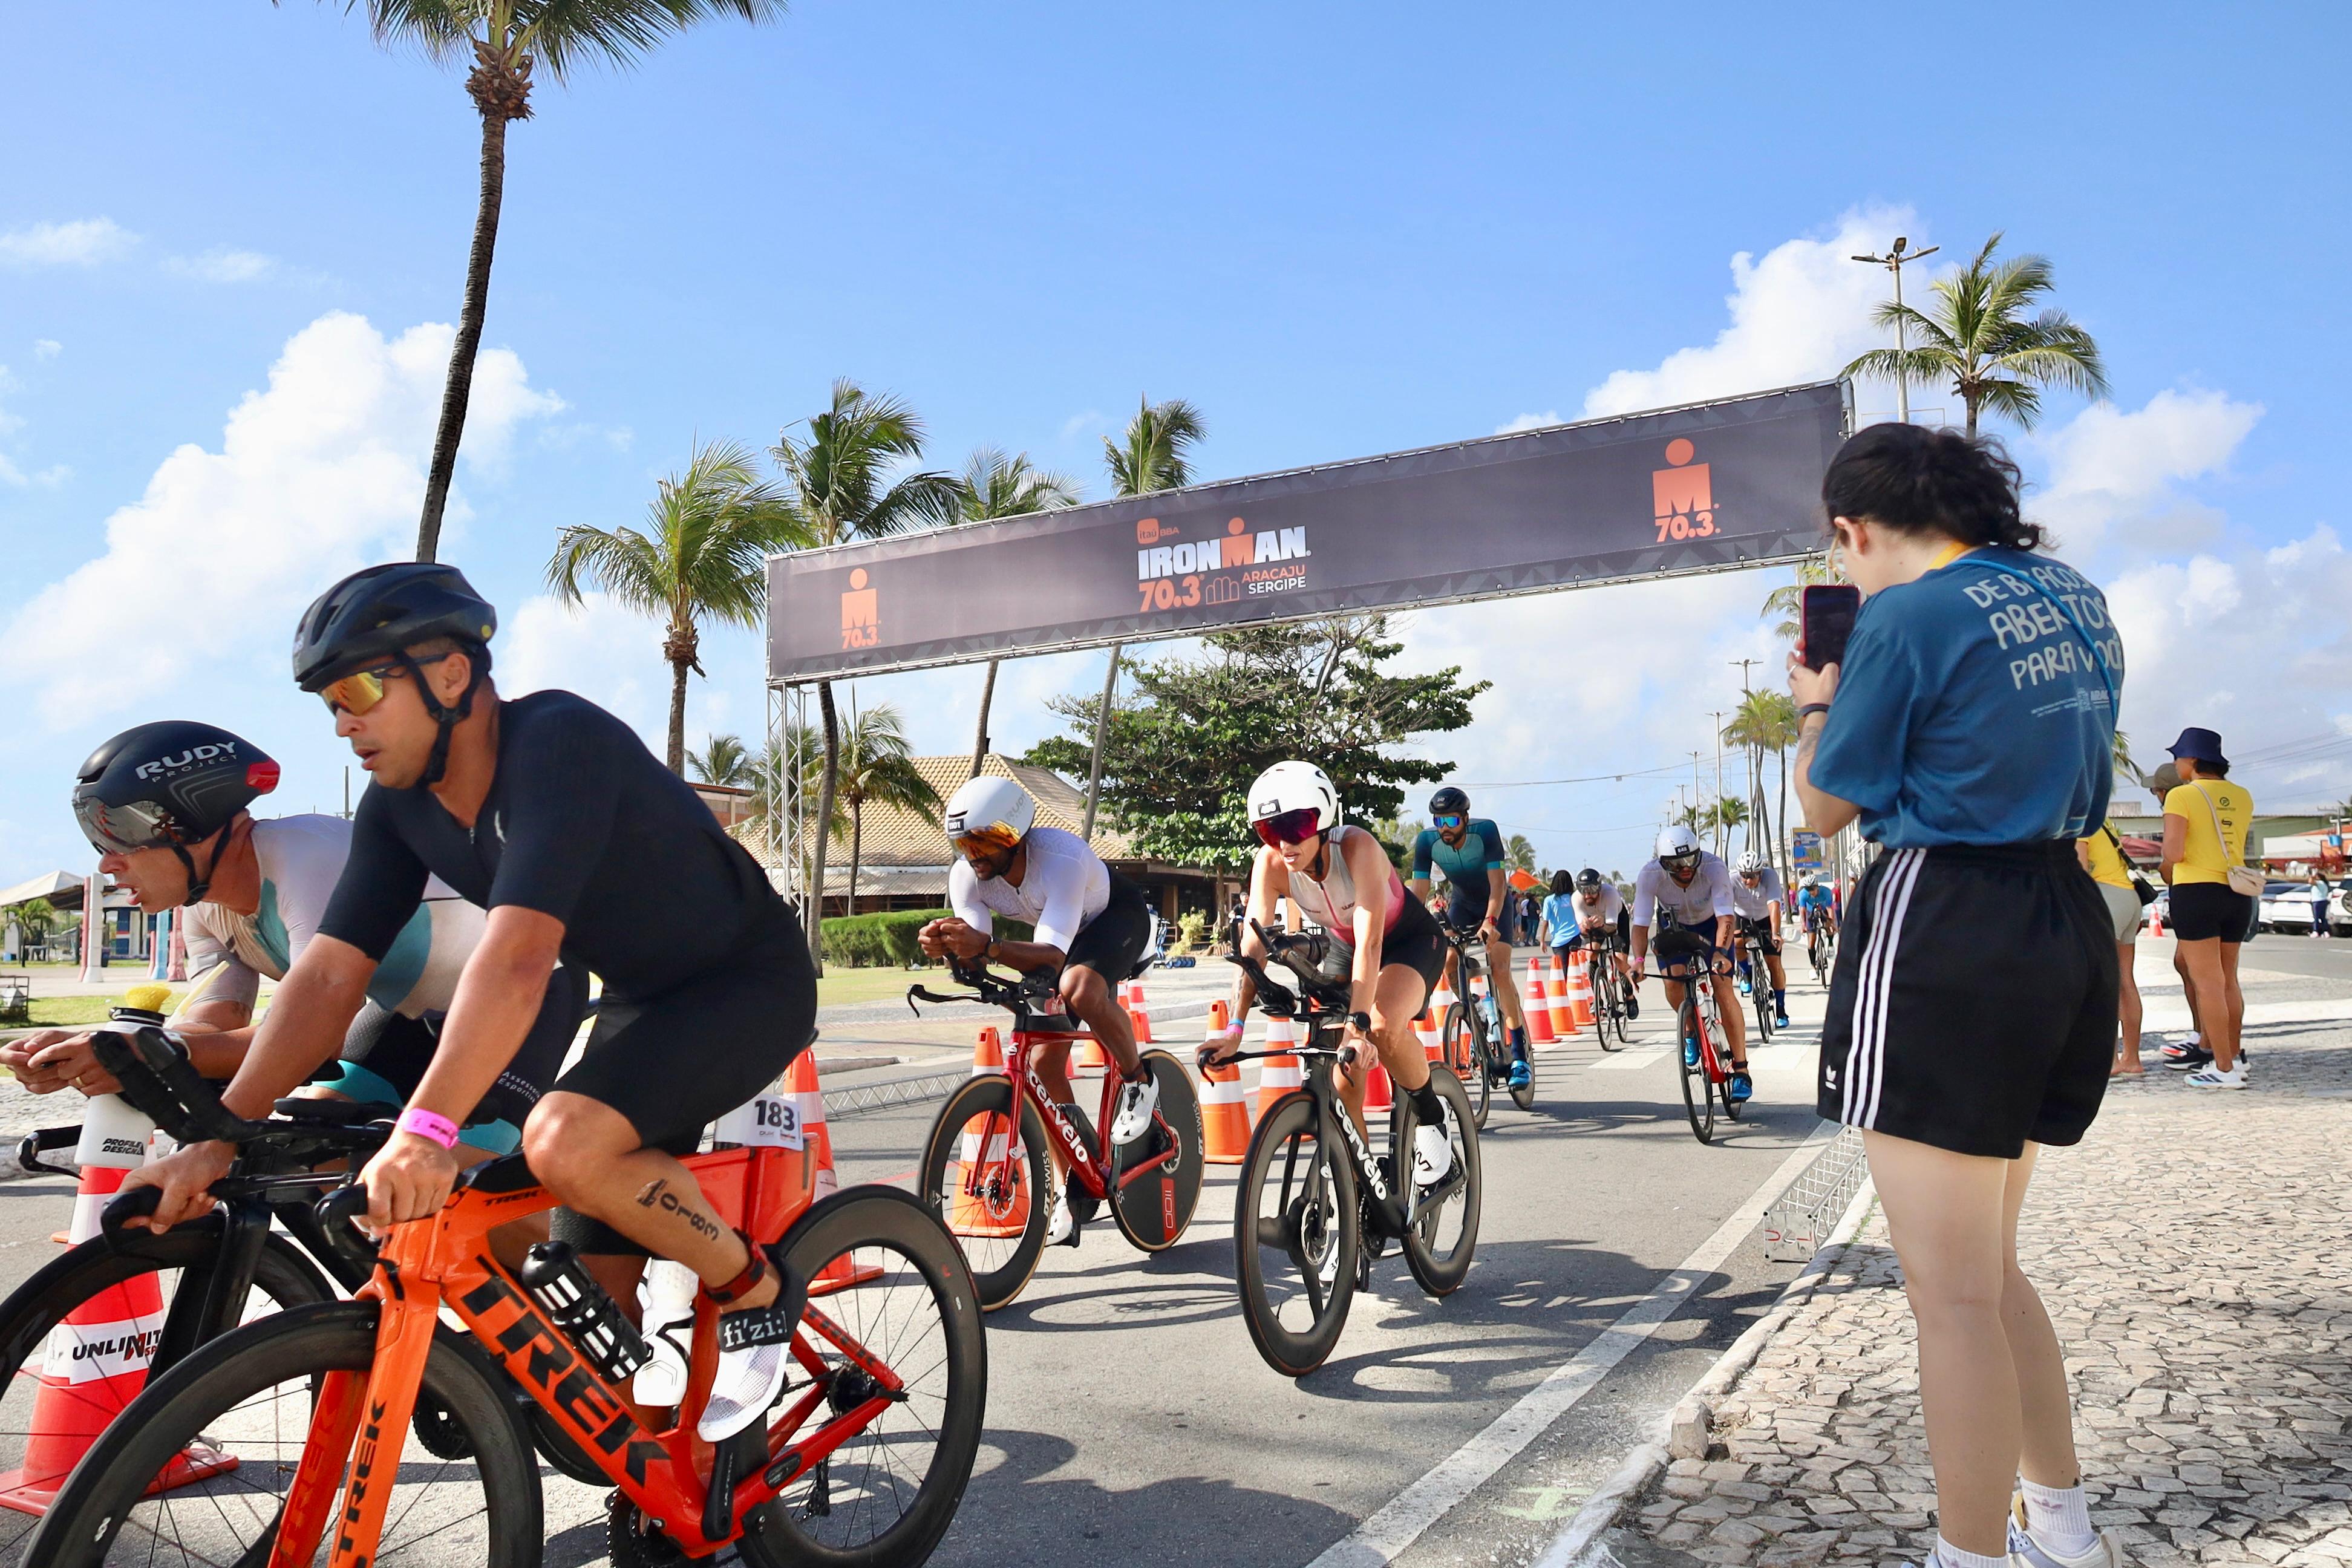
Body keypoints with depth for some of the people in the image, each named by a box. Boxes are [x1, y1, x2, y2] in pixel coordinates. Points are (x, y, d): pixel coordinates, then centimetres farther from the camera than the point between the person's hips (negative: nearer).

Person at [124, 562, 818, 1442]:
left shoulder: (558, 742, -27)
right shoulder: (400, 806, -3)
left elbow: (519, 954, -39)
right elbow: (328, 975, -7)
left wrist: (426, 1128, -46)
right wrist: (216, 1140, -16)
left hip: (750, 981, -8)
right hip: (640, 998, 8)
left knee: (565, 1142, -31)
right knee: (592, 1304, 6)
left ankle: (756, 1290, -7)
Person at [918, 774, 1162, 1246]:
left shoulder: (1061, 857, -40)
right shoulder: (967, 874, -22)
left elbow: (1052, 954, -46)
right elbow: (975, 949, -28)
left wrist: (987, 946, -63)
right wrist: (947, 946, -51)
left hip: (1118, 916, -6)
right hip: (1065, 933, 6)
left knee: (1078, 989, -39)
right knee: (1045, 1062, -4)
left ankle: (1139, 1081, -10)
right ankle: (1070, 1193, 11)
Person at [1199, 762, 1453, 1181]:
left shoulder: (1357, 847, -36)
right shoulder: (1270, 863, -24)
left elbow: (1370, 942, -42)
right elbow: (1254, 947, -27)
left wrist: (1358, 1024, -51)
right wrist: (1234, 1029, -37)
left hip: (1410, 941, -4)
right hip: (1345, 948, 5)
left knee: (1383, 1026, -33)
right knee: (1344, 1084, -7)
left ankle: (1431, 1119, -6)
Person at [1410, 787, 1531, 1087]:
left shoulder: (1486, 830, -30)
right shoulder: (1426, 840, -23)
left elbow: (1497, 882, -34)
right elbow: (1419, 890, -23)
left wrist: (1490, 921, -49)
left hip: (1495, 902, -3)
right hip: (1461, 903, 3)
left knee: (1499, 971, -18)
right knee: (1449, 962, -19)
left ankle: (1520, 1057, -13)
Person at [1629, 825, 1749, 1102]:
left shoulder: (1714, 867, -35)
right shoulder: (1650, 876, -31)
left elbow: (1725, 918, -40)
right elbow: (1641, 924, -31)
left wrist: (1720, 952, -57)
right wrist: (1638, 959, -47)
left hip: (1711, 925, -1)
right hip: (1674, 926, 1)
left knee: (1723, 989, -15)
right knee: (1673, 989, -16)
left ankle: (1741, 1071, -7)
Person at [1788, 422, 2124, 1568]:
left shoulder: (1907, 614, -12)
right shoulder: (2076, 596, 12)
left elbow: (1829, 804, -5)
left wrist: (1816, 704, 13)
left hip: (1944, 935, -9)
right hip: (2070, 924, 9)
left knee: (1951, 1289, 0)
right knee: (1986, 1263, 22)